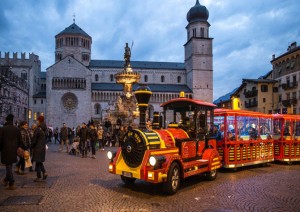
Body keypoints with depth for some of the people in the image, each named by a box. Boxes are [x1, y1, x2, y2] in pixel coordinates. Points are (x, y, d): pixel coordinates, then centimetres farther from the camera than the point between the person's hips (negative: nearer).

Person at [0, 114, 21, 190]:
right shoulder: (17, 129, 2)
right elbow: (19, 141, 6)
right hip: (13, 150, 4)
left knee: (8, 166, 2)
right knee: (9, 165, 20)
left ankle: (11, 184, 2)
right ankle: (6, 180, 32)